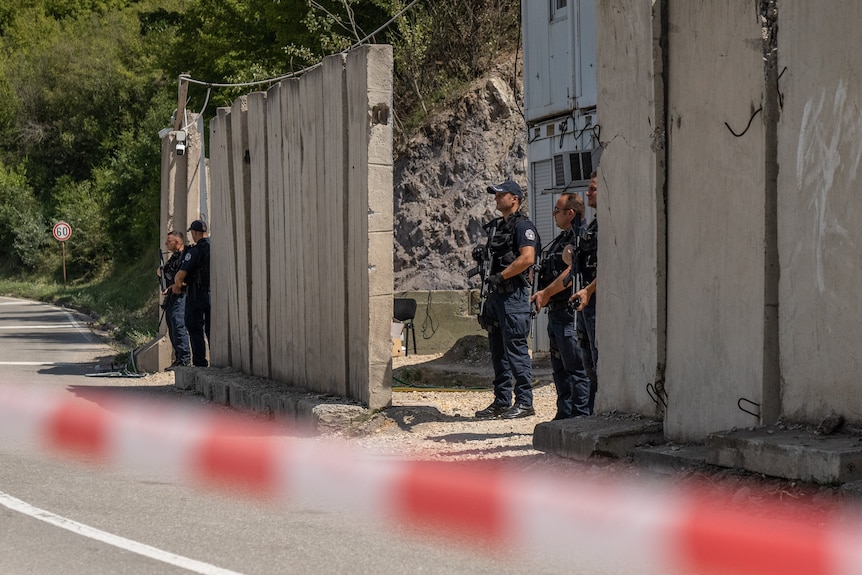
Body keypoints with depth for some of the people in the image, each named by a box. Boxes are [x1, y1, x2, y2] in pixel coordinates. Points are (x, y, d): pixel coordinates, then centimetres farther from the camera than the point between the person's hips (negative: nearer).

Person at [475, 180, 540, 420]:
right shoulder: (496, 226, 18)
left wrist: (500, 276, -17)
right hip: (496, 293, 9)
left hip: (514, 294, -9)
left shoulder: (522, 225, -9)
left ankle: (524, 402, -5)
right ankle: (502, 402, 16)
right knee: (498, 350, 11)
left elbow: (527, 258, -21)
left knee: (515, 348, -8)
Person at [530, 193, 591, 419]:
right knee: (560, 367, 14)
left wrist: (545, 293, -17)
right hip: (555, 311, 11)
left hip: (570, 312, -11)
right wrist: (544, 296, 11)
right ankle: (565, 415, 21)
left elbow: (571, 273, -21)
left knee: (575, 367, -8)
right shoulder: (562, 239, 19)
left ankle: (581, 416, -7)